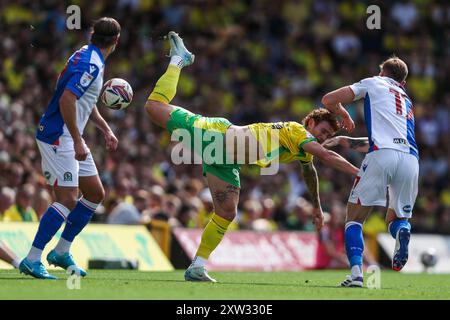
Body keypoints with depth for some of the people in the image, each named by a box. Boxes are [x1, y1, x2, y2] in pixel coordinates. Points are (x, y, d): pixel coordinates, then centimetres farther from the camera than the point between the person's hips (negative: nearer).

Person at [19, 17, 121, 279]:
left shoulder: (89, 57, 12)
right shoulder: (90, 65, -20)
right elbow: (66, 100, -28)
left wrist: (106, 130, 23)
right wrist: (78, 141, -26)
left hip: (71, 138, 10)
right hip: (57, 137, -10)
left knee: (96, 194, 13)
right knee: (68, 199, -13)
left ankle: (61, 252, 20)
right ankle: (32, 261, -10)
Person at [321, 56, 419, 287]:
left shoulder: (374, 83, 19)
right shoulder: (407, 102, 35)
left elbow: (329, 100, 16)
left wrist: (345, 116, 34)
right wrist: (346, 142, 46)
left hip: (382, 155, -4)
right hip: (410, 158, 4)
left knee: (354, 219, 7)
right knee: (396, 217, 22)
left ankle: (356, 273, -14)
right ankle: (402, 230, -16)